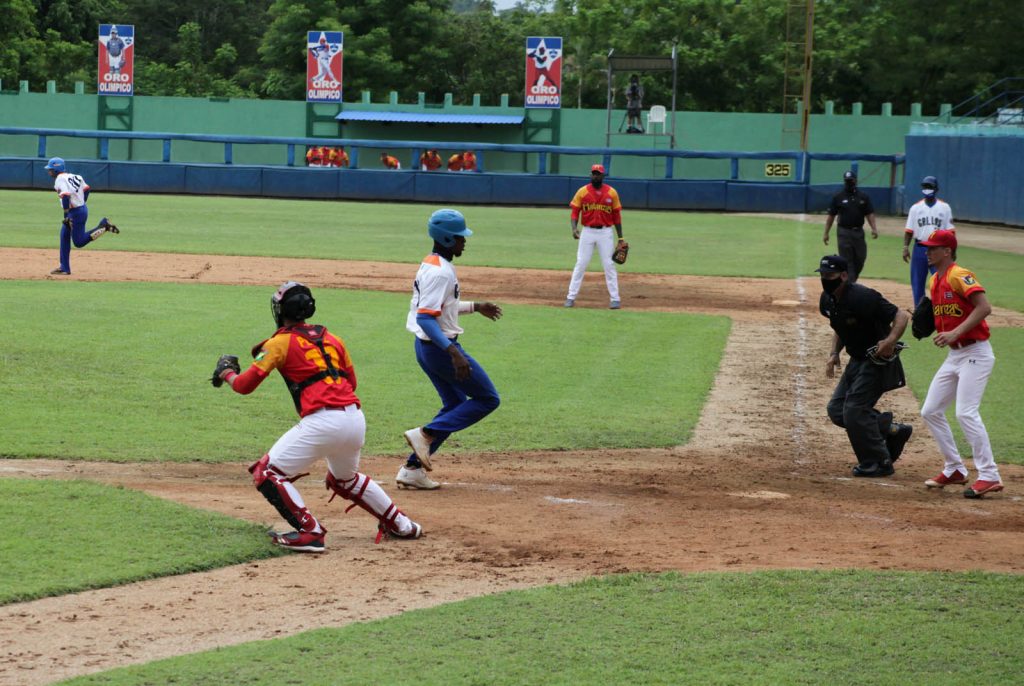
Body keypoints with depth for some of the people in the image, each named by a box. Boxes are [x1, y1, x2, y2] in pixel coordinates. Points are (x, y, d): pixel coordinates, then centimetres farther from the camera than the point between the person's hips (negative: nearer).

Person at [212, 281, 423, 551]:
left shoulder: (281, 342, 3)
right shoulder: (331, 338, 19)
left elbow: (245, 385, 2)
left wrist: (227, 373, 22)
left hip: (322, 422, -7)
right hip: (356, 419, 7)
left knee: (267, 473, 1)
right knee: (345, 478, 33)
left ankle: (309, 532, -9)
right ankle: (400, 525, 37)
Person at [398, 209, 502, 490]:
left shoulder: (430, 264, 11)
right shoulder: (440, 272, -21)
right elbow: (425, 318, -28)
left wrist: (475, 307, 33)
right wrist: (453, 352, -35)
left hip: (425, 348, 10)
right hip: (440, 347, -10)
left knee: (456, 404, 19)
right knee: (488, 399, 1)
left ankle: (413, 468, 13)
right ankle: (426, 434, -8)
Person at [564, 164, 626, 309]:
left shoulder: (612, 192, 2)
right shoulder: (582, 192, 0)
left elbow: (616, 216, 6)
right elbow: (575, 212, -1)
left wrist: (620, 238, 5)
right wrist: (574, 229, -19)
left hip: (605, 232, 0)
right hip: (587, 232, 0)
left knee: (609, 265, 0)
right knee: (580, 264, 0)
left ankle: (615, 299, 4)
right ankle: (571, 297, 4)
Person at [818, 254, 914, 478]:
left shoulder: (862, 298, -25)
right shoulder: (827, 300, 1)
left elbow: (902, 316, -25)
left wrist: (891, 341, -40)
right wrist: (834, 354, 5)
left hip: (878, 361, -9)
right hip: (857, 360, 9)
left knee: (854, 411, -13)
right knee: (836, 409, 7)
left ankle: (879, 463, 2)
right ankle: (892, 430, 19)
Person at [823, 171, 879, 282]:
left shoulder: (863, 196, 6)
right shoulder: (838, 197, 2)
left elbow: (869, 214, 4)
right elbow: (831, 216, 4)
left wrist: (874, 228, -11)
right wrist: (826, 233, -1)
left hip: (859, 231, 2)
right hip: (844, 232, -2)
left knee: (860, 259, 5)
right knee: (847, 260, -5)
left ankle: (852, 281, 24)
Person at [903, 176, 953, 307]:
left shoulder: (944, 208, 4)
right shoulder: (915, 208, 7)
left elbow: (950, 231, 2)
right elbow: (909, 230, 5)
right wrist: (905, 247, -7)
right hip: (920, 248, 2)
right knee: (917, 281, 6)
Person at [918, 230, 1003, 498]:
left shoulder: (959, 276, -15)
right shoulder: (934, 281, 13)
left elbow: (984, 307, -26)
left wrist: (954, 333, -29)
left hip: (975, 353, -10)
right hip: (954, 356, 10)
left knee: (966, 413, -18)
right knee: (930, 411, 10)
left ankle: (989, 476, -16)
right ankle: (954, 470, 19)